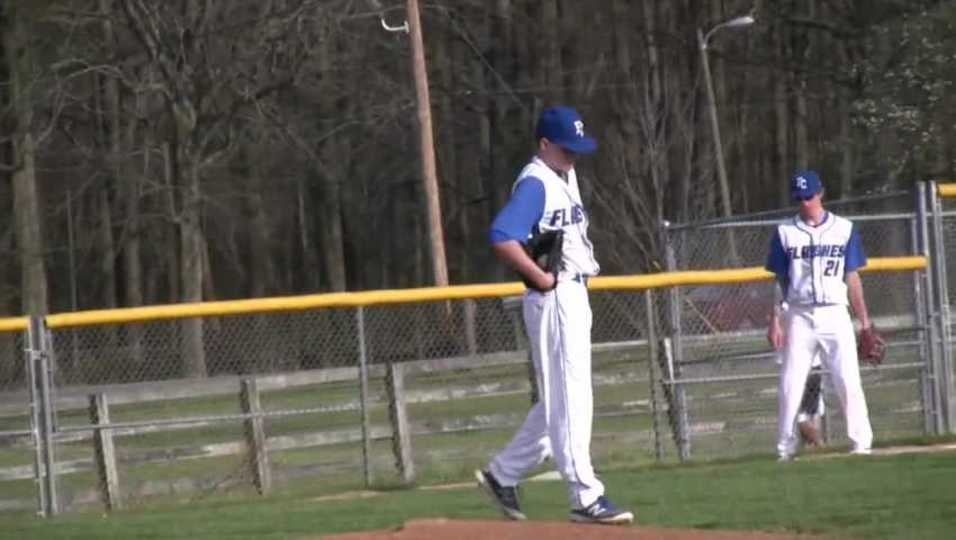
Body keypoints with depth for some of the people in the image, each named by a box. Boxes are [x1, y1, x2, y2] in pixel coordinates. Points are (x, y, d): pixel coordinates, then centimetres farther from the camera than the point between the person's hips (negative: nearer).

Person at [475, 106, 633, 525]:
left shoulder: (567, 178, 14)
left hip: (576, 297, 10)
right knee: (569, 400, -8)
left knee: (561, 401, 15)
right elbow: (502, 238, -28)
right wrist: (541, 279, -22)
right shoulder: (535, 184, -15)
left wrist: (583, 265, 13)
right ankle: (586, 498, -7)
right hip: (553, 300, -10)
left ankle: (503, 474, 24)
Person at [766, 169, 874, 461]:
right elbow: (778, 281, 6)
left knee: (849, 382, -6)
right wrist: (775, 322, -2)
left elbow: (852, 279, 8)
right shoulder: (785, 232, 6)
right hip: (799, 317, 0)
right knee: (790, 385, -3)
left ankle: (861, 443, 0)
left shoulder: (844, 229, 7)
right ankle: (785, 448, 3)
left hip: (835, 315, 0)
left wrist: (865, 323, 4)